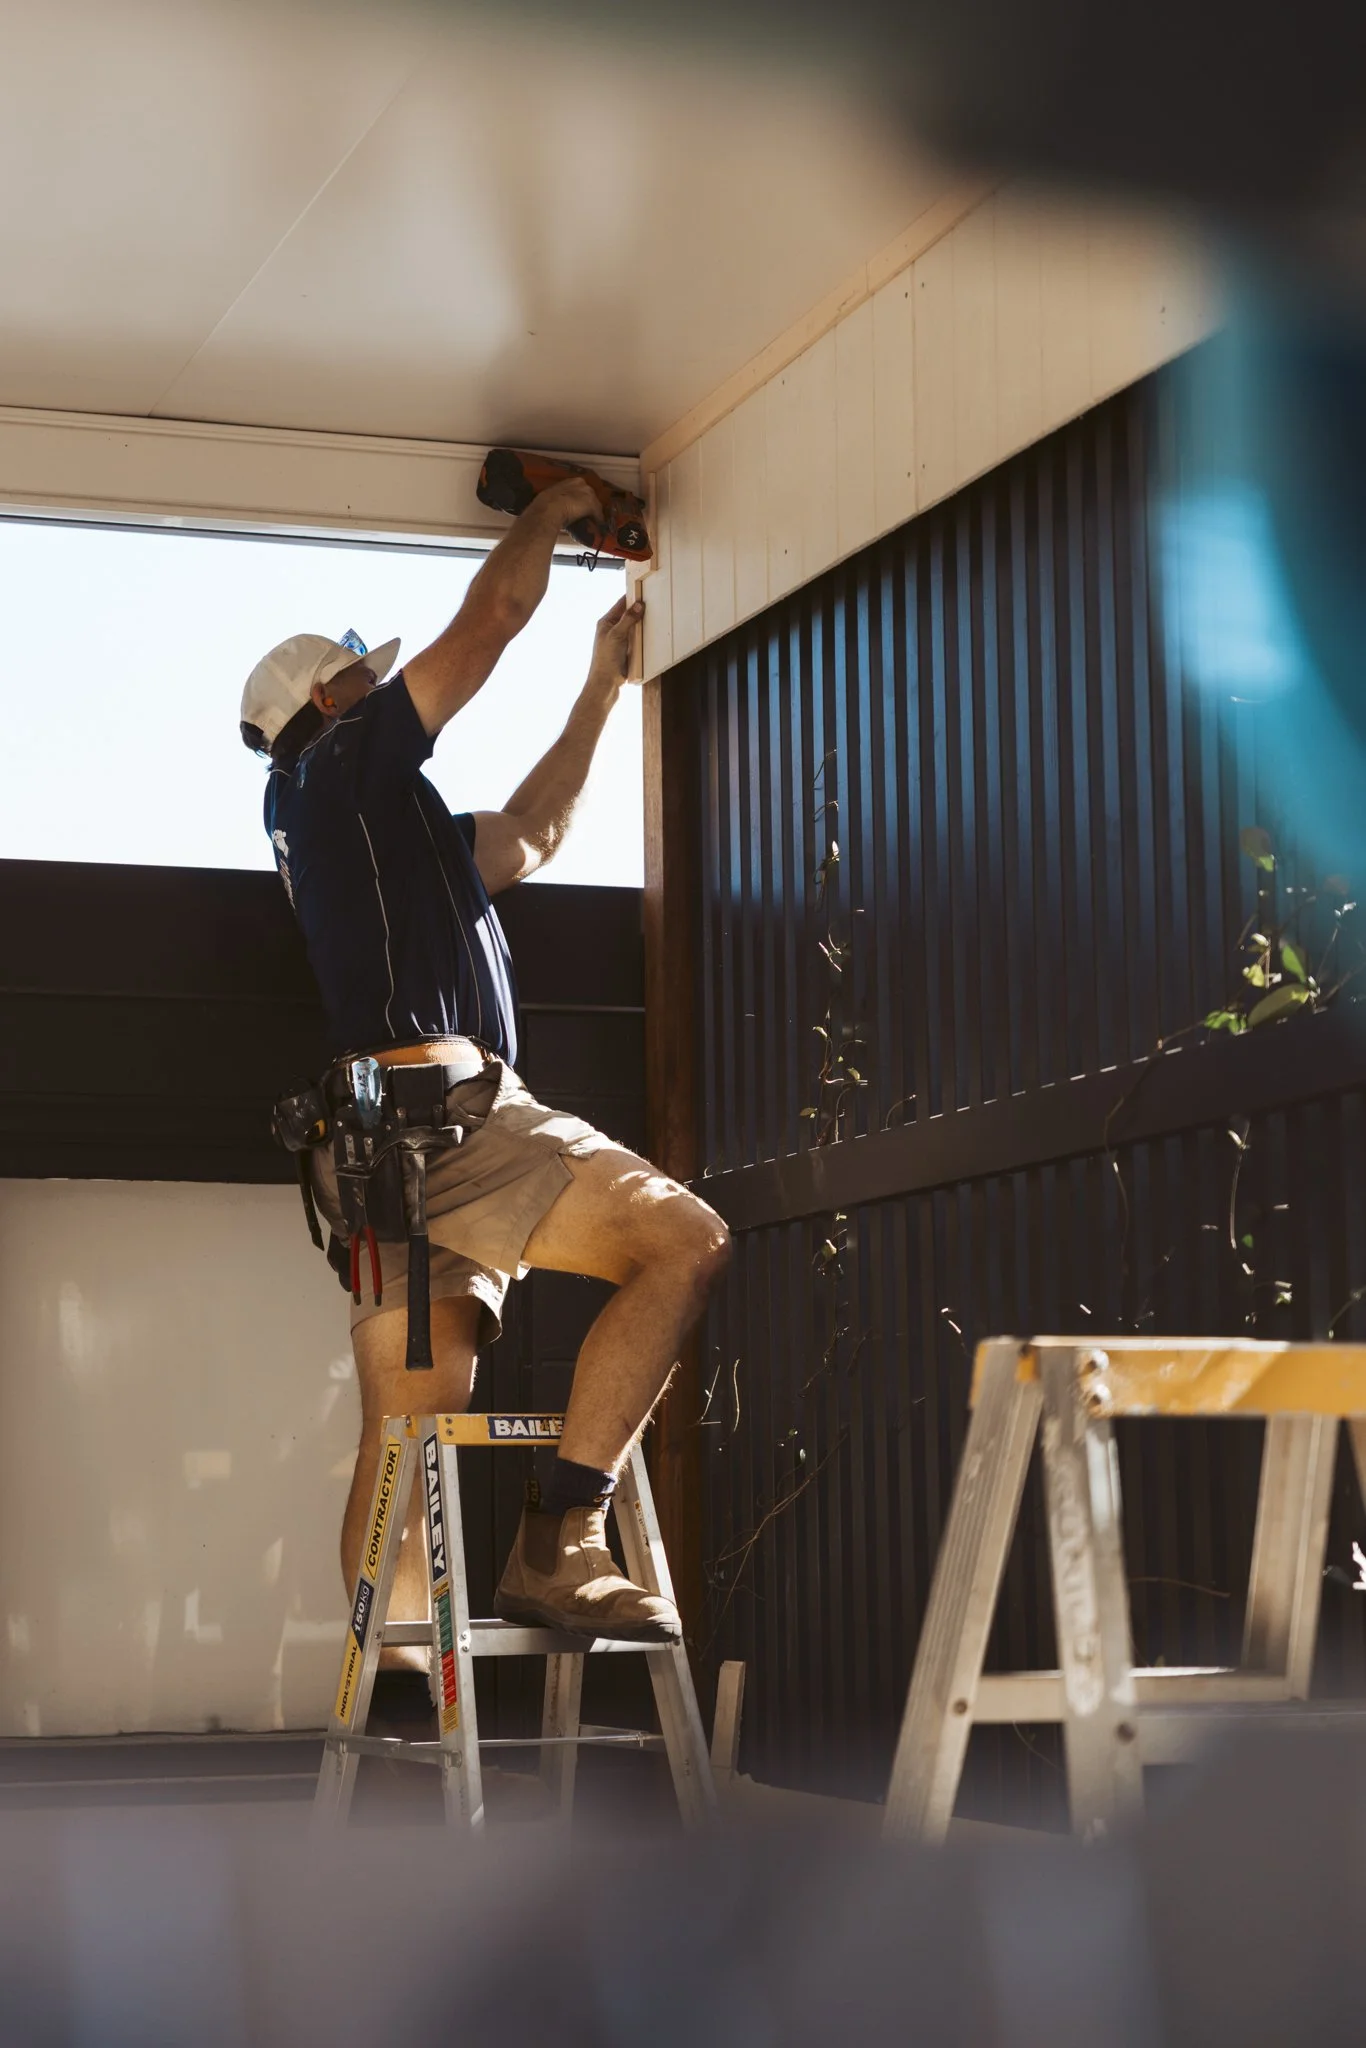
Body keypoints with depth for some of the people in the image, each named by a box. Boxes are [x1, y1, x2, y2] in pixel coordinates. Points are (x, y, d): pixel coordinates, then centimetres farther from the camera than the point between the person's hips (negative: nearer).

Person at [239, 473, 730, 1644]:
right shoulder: (343, 763, 7)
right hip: (443, 1105, -10)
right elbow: (498, 610, 9)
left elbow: (529, 838, 41)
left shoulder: (387, 823, 31)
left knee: (405, 1439, 3)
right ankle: (559, 1542, -23)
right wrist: (551, 514, 27)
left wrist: (606, 683, 45)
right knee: (685, 1241, -17)